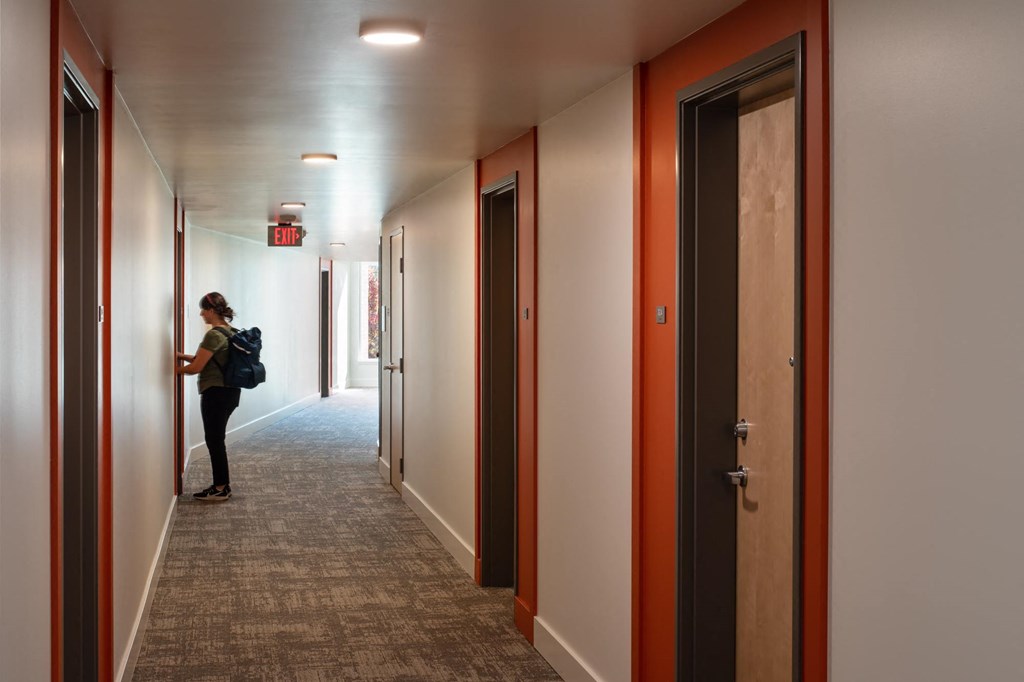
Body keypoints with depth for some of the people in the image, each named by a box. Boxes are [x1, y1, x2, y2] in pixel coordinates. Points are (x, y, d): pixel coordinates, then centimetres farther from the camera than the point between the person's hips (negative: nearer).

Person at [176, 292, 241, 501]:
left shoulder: (214, 335, -18)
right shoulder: (229, 332, 10)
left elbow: (196, 367, -17)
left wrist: (176, 369, -1)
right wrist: (183, 356, 9)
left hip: (216, 392, -9)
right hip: (230, 391, 9)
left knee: (214, 439, 0)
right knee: (217, 438, 17)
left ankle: (221, 488, 6)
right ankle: (223, 484, 22)